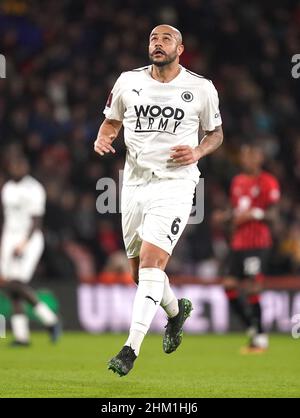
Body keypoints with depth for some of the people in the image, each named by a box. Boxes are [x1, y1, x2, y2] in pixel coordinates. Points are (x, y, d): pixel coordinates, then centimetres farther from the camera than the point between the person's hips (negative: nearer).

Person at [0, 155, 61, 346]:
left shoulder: (33, 189, -8)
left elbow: (36, 221, -12)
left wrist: (24, 244, -21)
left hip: (30, 239, -7)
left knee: (18, 283, -19)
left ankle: (50, 320, -5)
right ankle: (21, 335, 1)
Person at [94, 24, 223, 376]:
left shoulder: (201, 88, 0)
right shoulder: (128, 82, 6)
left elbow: (216, 132, 12)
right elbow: (112, 121, 19)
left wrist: (198, 152, -8)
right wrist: (103, 138, -3)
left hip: (175, 185, -4)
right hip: (135, 184, 4)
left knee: (151, 260, -20)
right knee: (140, 272, 13)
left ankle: (131, 350, -21)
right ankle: (176, 310, 45)